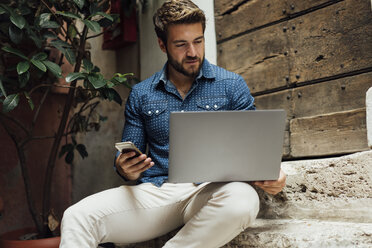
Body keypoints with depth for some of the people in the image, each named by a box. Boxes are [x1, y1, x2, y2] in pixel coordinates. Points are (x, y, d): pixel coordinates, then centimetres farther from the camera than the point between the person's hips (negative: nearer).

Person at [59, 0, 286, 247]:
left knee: (242, 200, -37)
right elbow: (127, 160, 17)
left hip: (210, 190, 0)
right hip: (155, 190, 1)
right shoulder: (141, 94, 13)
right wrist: (125, 169, -8)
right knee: (77, 217, -25)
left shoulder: (232, 85, 8)